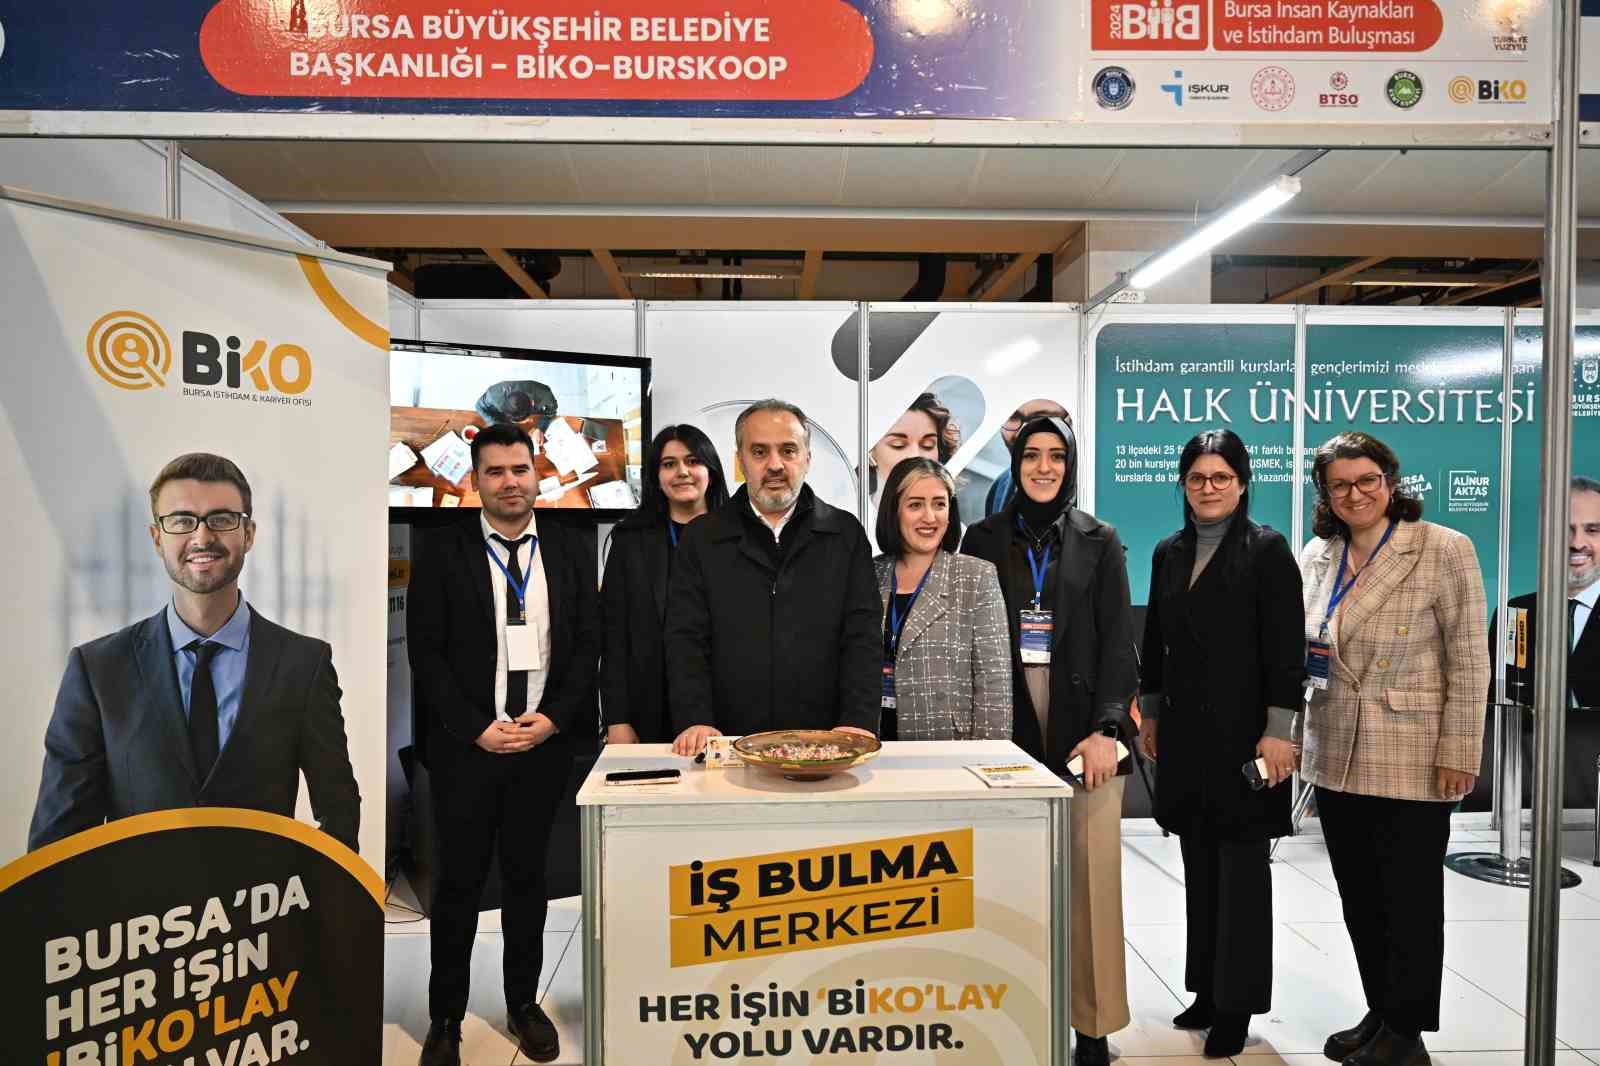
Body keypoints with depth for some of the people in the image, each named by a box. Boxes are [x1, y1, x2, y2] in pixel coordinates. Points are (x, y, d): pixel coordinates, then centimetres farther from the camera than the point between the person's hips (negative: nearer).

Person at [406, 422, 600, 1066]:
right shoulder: (441, 552, -3)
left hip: (544, 744, 2)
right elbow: (426, 652, -5)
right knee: (458, 884, 9)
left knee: (528, 878, 15)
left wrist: (552, 719, -8)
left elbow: (588, 645, 3)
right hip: (465, 747, -2)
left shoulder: (570, 552, 4)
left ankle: (524, 1004, 30)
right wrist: (477, 729, -12)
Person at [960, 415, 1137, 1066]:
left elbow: (1118, 642, 2)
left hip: (1082, 728, 0)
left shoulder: (1100, 542, 7)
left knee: (1090, 875, -1)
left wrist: (1106, 729, -10)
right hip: (1008, 725, 1)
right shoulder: (984, 539, 9)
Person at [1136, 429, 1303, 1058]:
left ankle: (1236, 1005, 14)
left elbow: (1285, 649, -10)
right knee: (1199, 866, 12)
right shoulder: (1169, 553, 10)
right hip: (1186, 734, 5)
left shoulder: (1267, 549, -5)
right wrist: (1149, 712, 13)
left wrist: (1277, 731, -15)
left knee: (1241, 867, 3)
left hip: (1242, 733, -5)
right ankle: (1207, 991, 25)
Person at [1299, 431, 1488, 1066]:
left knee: (1410, 900, 7)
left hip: (1413, 760, -5)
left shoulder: (1445, 551, -8)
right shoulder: (1315, 556, 7)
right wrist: (1303, 656, -3)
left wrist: (1458, 753, -11)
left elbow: (1468, 662, -9)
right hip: (1336, 756, 5)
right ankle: (1379, 1013, 31)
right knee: (1359, 897, 15)